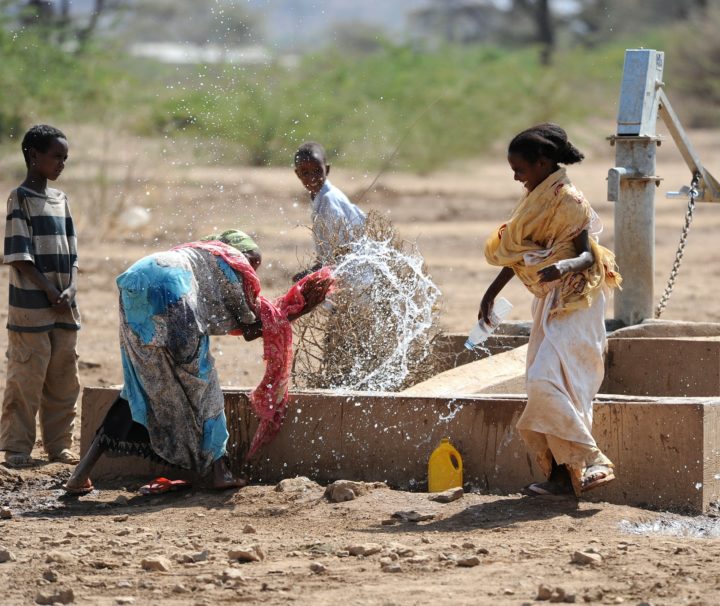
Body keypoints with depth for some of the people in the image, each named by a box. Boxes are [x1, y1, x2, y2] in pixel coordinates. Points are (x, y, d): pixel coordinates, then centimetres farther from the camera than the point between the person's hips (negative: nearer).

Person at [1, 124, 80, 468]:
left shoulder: (60, 199, 14)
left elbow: (70, 254, 13)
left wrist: (69, 291, -4)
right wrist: (50, 293, -15)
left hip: (64, 308, 7)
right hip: (30, 307, -7)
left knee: (64, 380, 9)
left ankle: (58, 444, 18)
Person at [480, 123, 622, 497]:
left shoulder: (567, 200, -14)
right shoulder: (536, 199, 13)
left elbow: (588, 256, -20)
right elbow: (518, 253, 22)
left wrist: (562, 267, -40)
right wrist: (491, 293, 26)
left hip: (573, 302, -10)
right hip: (549, 302, 10)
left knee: (548, 380, -21)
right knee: (544, 384, 6)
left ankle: (590, 464, -20)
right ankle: (560, 473, 8)